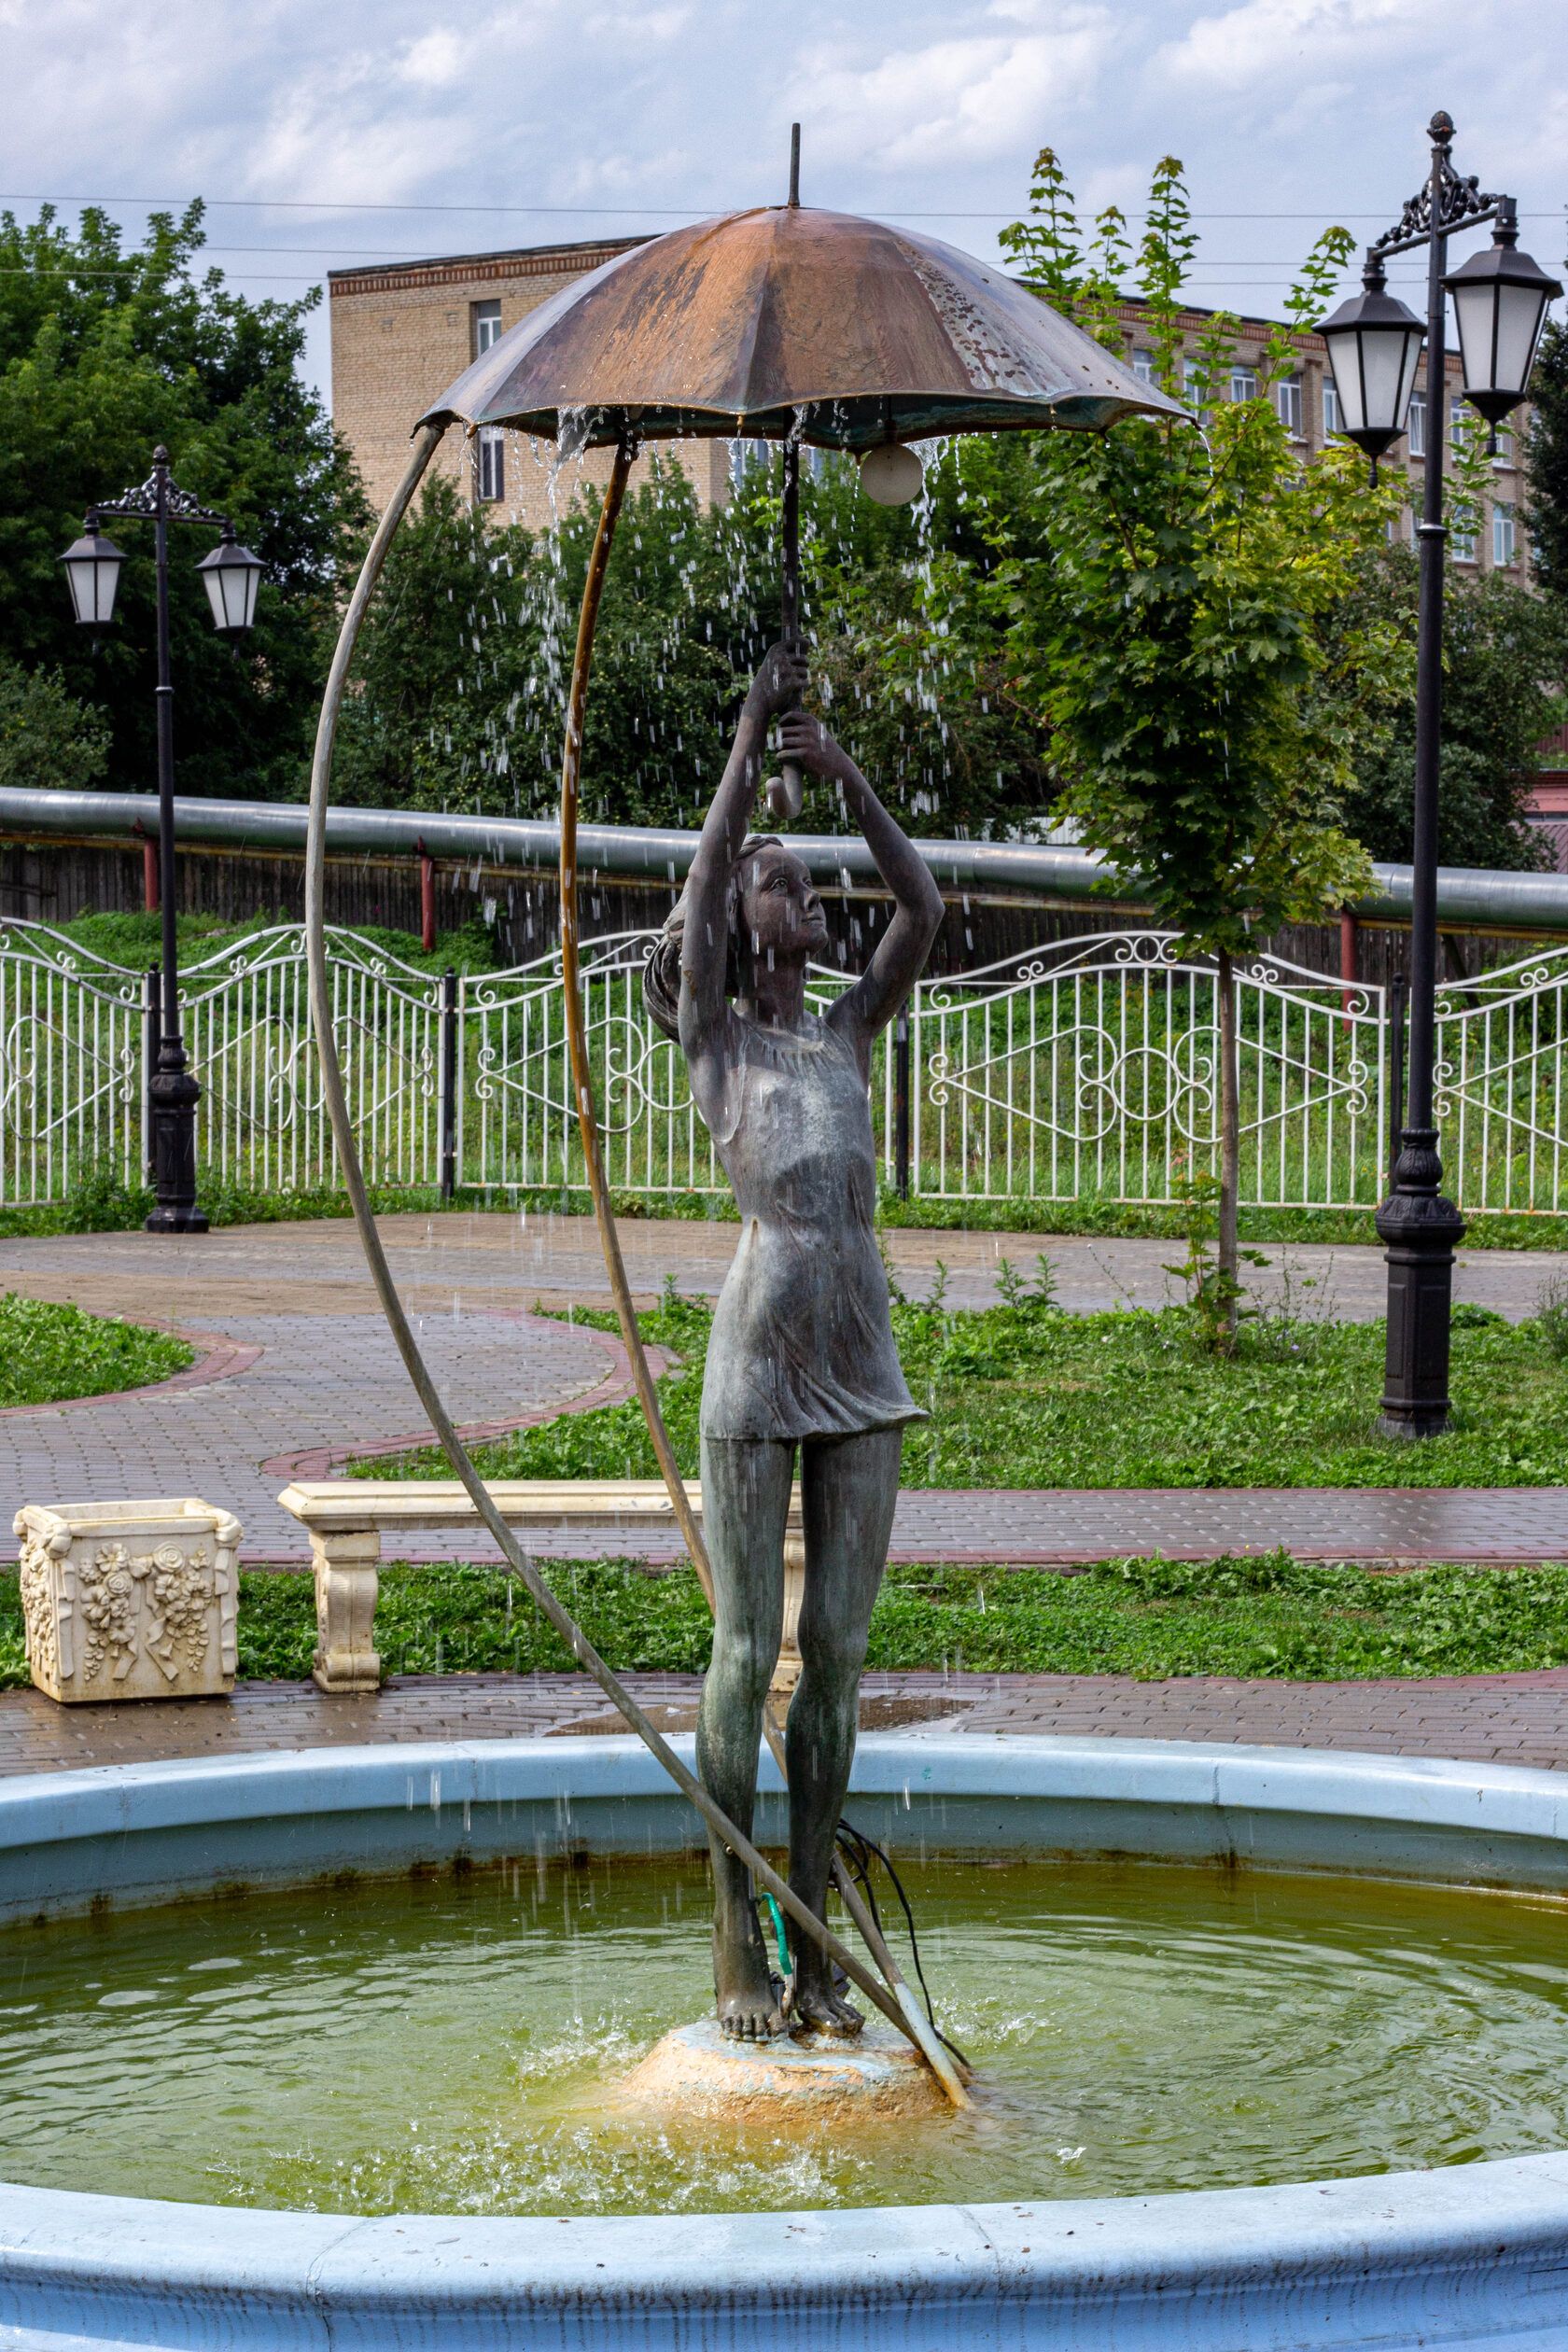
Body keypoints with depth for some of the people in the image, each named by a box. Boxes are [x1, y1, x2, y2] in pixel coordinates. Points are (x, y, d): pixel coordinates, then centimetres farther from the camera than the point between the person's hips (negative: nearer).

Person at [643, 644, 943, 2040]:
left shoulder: (849, 1034, 18)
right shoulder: (711, 1034, 7)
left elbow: (925, 910, 8)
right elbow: (701, 884, -7)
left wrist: (848, 775, 4)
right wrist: (750, 746, -6)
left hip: (863, 1361, 4)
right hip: (758, 1355, -4)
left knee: (839, 1651, 6)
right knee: (747, 1650, -1)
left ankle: (811, 1943, 13)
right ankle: (737, 1952, 6)